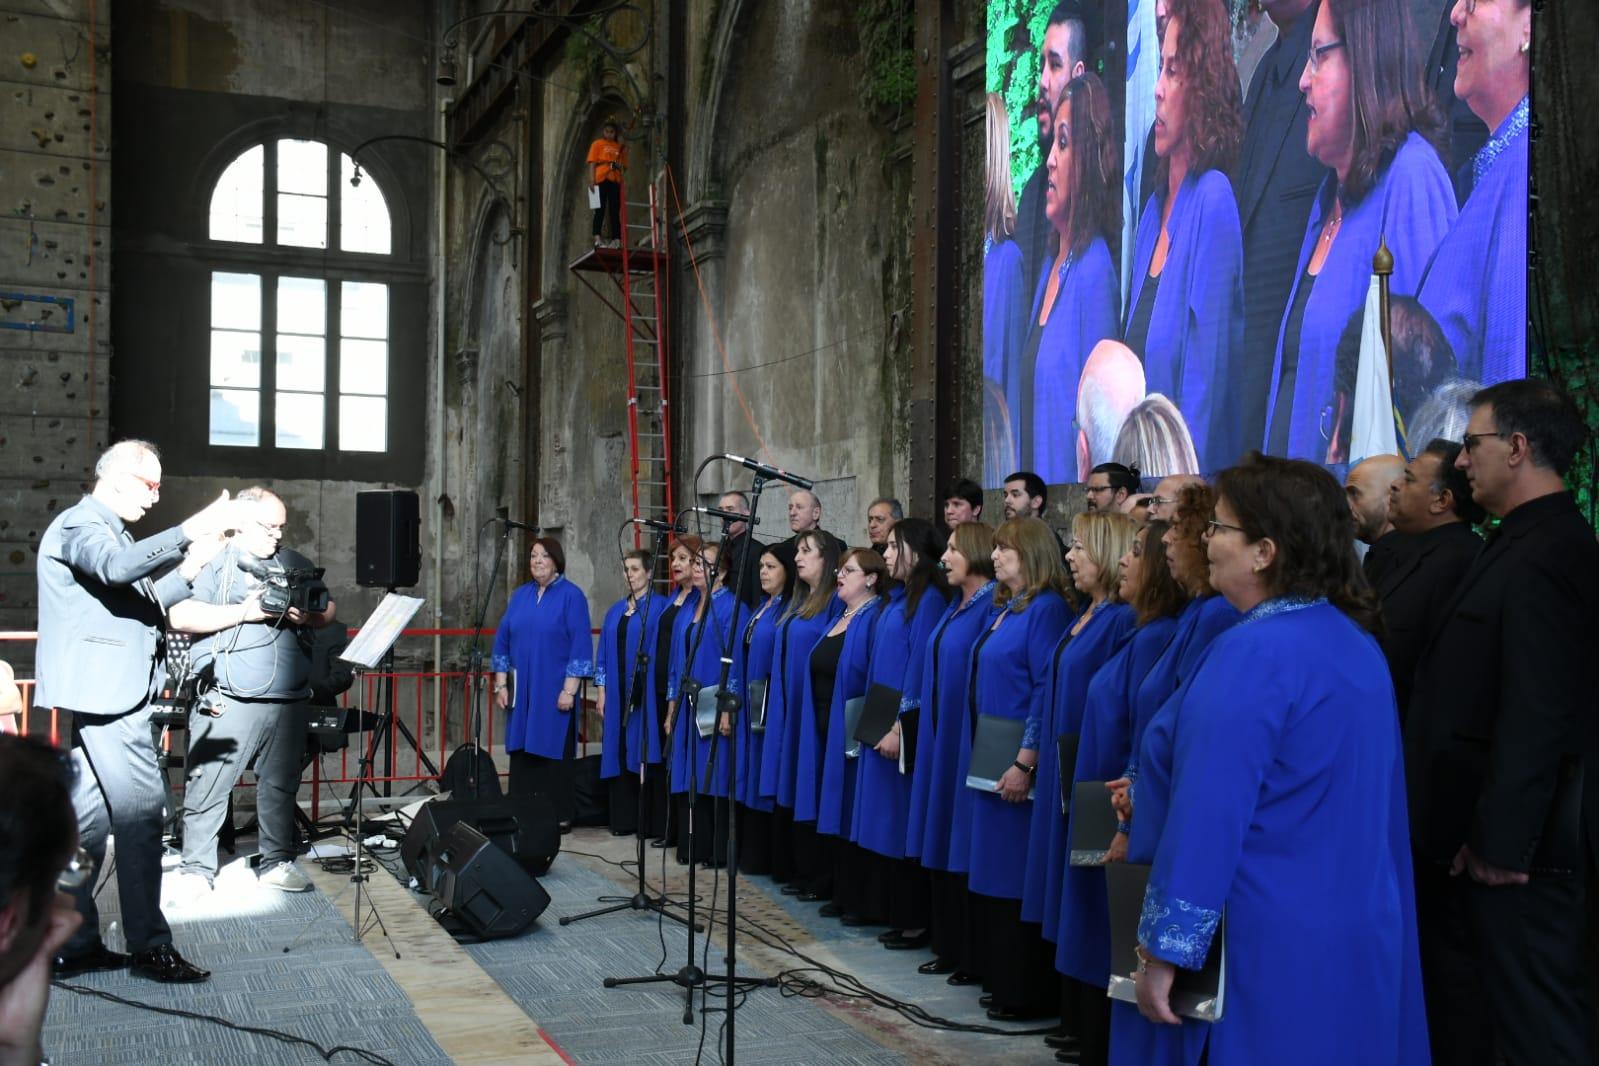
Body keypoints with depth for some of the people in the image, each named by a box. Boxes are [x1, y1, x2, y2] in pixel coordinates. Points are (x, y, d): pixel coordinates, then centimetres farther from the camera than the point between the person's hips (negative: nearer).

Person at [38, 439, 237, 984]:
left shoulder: (103, 527, 23)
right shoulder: (80, 523, -8)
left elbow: (138, 604, 23)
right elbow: (117, 567, -31)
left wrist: (187, 570, 9)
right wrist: (189, 531, -36)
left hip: (104, 694, 11)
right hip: (106, 694, -11)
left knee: (90, 818, 11)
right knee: (139, 815, -10)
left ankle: (73, 944, 16)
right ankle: (151, 948, -6)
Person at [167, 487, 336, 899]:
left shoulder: (295, 563, 17)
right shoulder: (213, 562, 0)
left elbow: (330, 608, 19)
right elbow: (179, 617, -10)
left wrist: (309, 616, -3)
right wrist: (244, 612, -15)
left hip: (288, 701, 5)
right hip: (229, 702, -4)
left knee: (280, 786, 10)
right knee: (207, 787, -2)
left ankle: (277, 863, 20)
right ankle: (196, 871, 7)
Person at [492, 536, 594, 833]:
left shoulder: (572, 596, -4)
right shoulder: (520, 596, 11)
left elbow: (581, 645, -9)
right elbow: (502, 640, 13)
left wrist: (569, 689, -14)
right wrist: (501, 685, 6)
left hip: (554, 692, -4)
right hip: (522, 692, 4)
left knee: (553, 753, -1)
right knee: (522, 753, 4)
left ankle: (558, 817, 7)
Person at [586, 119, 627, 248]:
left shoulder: (620, 147, 16)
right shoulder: (597, 144, 7)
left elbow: (624, 167, 19)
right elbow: (592, 162, 0)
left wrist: (618, 166, -3)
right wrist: (592, 179, -12)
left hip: (615, 181, 3)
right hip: (601, 180, -3)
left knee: (615, 211, 4)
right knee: (600, 210, -5)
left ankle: (616, 239, 5)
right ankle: (598, 238, -8)